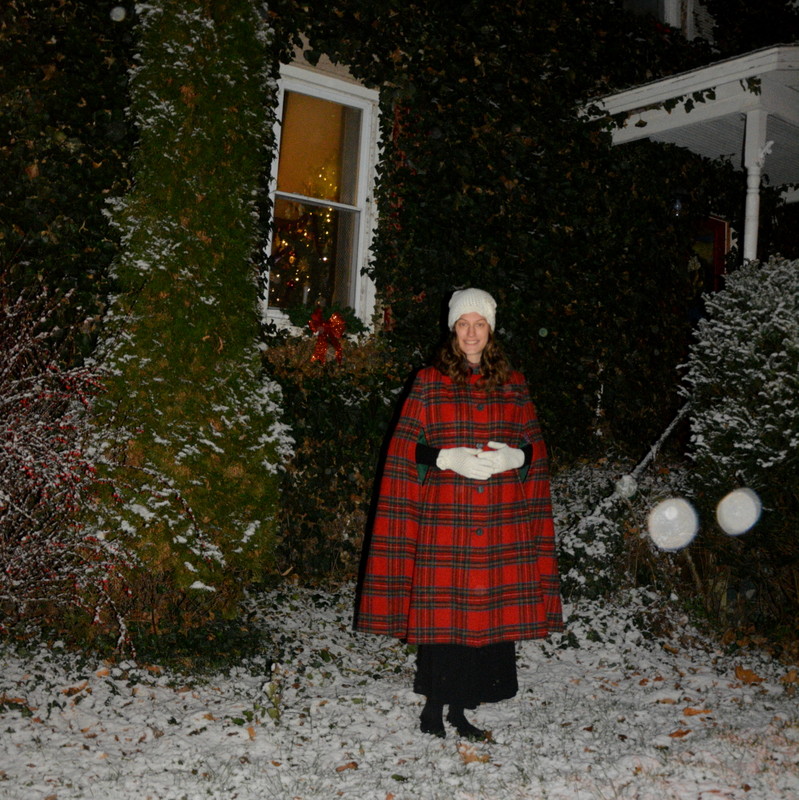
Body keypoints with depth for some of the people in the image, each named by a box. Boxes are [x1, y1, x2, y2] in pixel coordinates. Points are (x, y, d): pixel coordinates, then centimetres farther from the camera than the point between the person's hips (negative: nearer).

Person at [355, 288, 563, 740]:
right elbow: (408, 450, 1)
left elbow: (536, 446, 12)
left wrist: (514, 456, -8)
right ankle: (434, 707, 15)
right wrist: (449, 458, -14)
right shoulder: (430, 383, 4)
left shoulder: (513, 385, 12)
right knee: (441, 608, -2)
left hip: (499, 521, 3)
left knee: (488, 610, 3)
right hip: (443, 516, -2)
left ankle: (460, 709, 18)